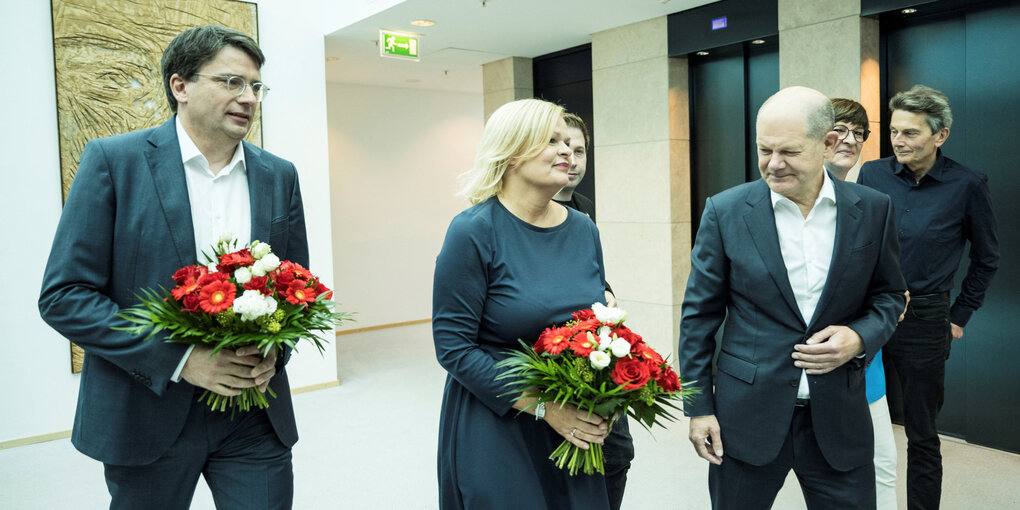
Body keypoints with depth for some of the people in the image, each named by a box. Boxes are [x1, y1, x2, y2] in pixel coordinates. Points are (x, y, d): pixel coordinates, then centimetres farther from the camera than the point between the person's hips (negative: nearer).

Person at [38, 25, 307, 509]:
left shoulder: (279, 176, 4)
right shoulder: (113, 160, -7)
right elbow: (63, 295, -10)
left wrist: (275, 350, -9)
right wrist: (179, 359, -18)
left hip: (255, 414, 3)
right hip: (147, 412, -2)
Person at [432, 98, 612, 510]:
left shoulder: (583, 230, 2)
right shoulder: (474, 231, -15)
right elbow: (452, 345, -16)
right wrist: (542, 406, -19)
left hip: (573, 427, 5)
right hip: (495, 431, -5)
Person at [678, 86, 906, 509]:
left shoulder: (873, 210, -2)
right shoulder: (726, 212, -7)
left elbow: (889, 295, 11)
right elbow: (699, 315, -2)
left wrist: (860, 337, -11)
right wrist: (699, 406, -3)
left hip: (838, 416, 2)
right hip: (749, 413, -1)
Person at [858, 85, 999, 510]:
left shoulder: (967, 186, -5)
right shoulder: (871, 175, -1)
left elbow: (986, 258, 8)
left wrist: (960, 316, 5)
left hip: (923, 320, -2)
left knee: (921, 434, 10)